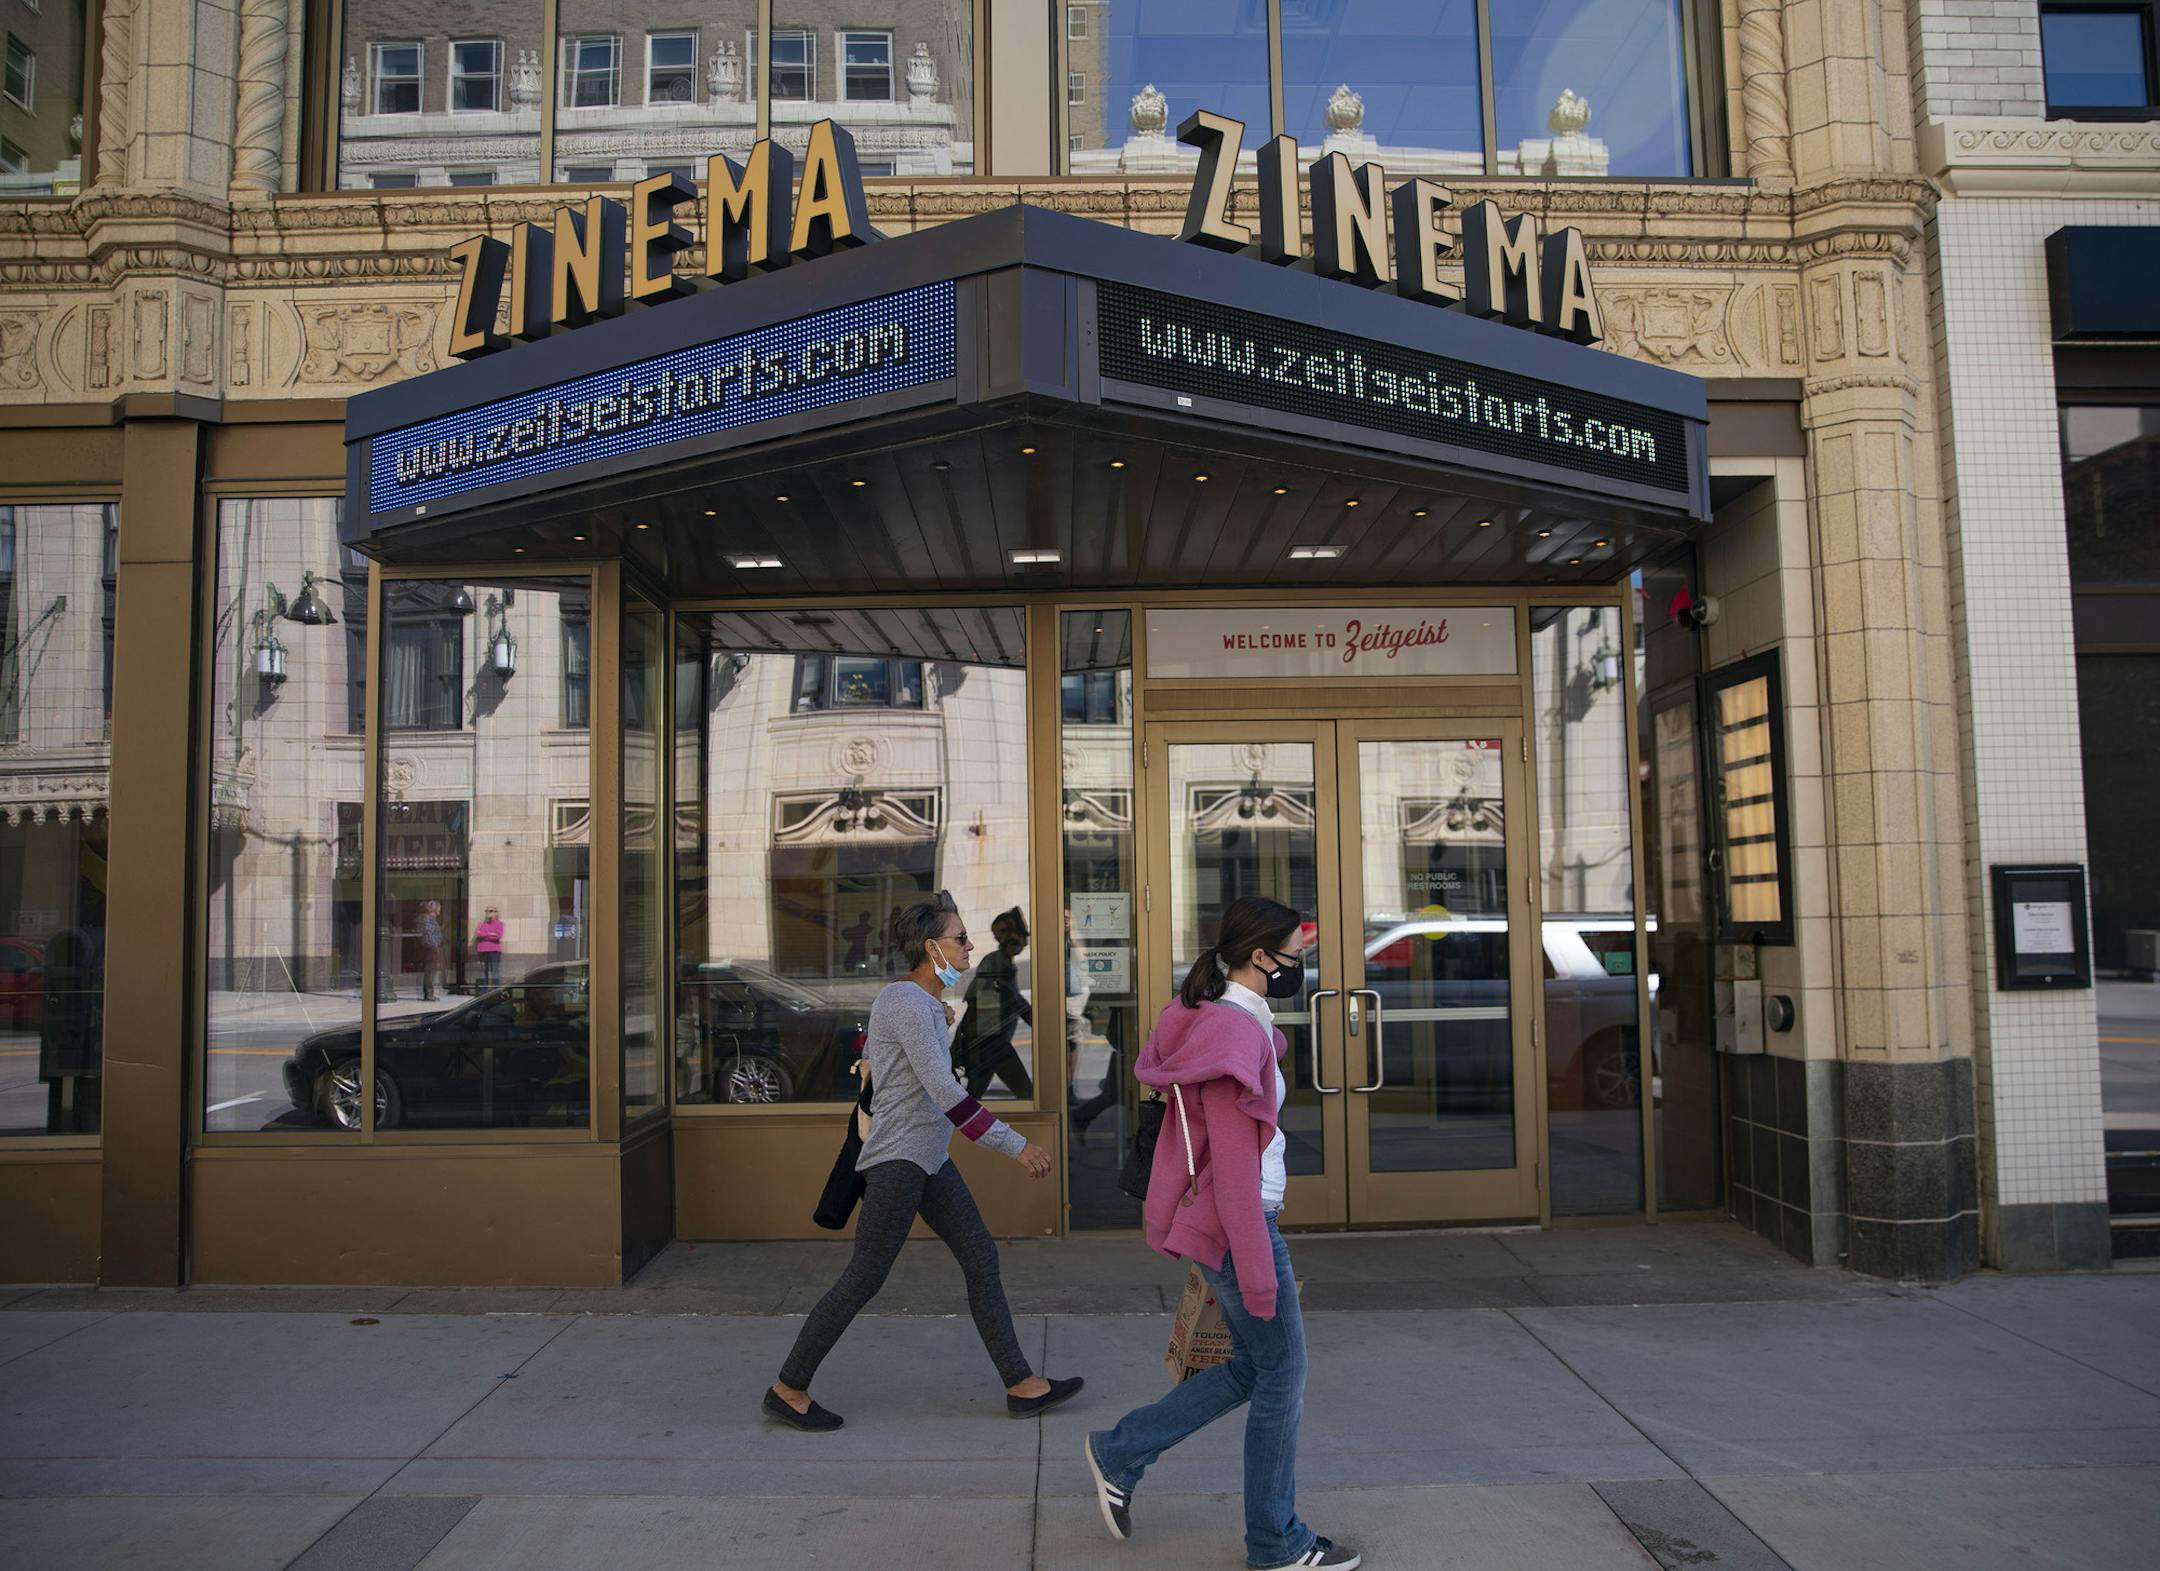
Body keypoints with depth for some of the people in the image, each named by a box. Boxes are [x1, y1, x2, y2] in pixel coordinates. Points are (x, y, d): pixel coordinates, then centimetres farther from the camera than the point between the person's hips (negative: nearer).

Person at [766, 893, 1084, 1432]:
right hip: (899, 1159, -10)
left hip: (929, 1158, 10)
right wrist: (1014, 1145, -23)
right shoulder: (907, 1001, -19)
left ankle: (1022, 1385, 13)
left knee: (981, 1258, 8)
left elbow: (867, 1055, 23)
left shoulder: (921, 999, 12)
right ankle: (787, 1389, 11)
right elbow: (944, 1092, -25)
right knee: (864, 1278, -3)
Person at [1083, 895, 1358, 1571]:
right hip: (1239, 1226, -10)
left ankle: (1119, 1453, 26)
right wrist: (1257, 1270, -20)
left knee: (1251, 1368, 18)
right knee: (1282, 1378, 4)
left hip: (1222, 1220, 10)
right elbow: (1234, 1166, -23)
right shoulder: (1237, 1033, -21)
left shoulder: (1227, 1021, 10)